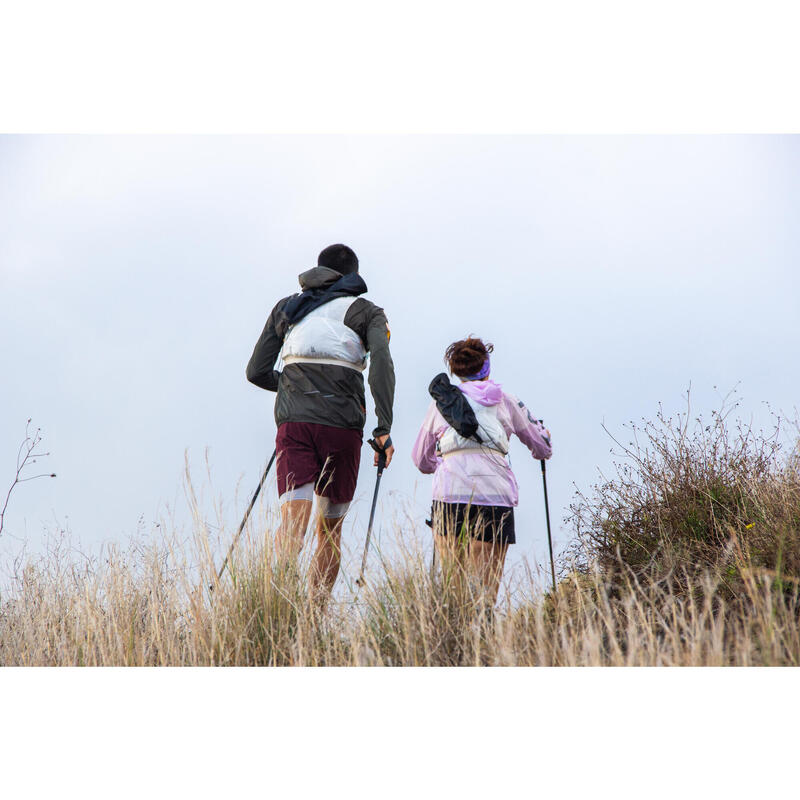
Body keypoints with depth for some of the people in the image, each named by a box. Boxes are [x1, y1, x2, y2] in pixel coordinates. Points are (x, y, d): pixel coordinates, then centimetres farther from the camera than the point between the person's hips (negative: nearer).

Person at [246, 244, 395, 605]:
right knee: (330, 530, 12)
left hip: (294, 424, 1)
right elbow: (381, 364, -9)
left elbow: (256, 372, 17)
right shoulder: (366, 311, 11)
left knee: (292, 520, -13)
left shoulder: (286, 307, 19)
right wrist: (384, 428, -13)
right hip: (342, 426, -1)